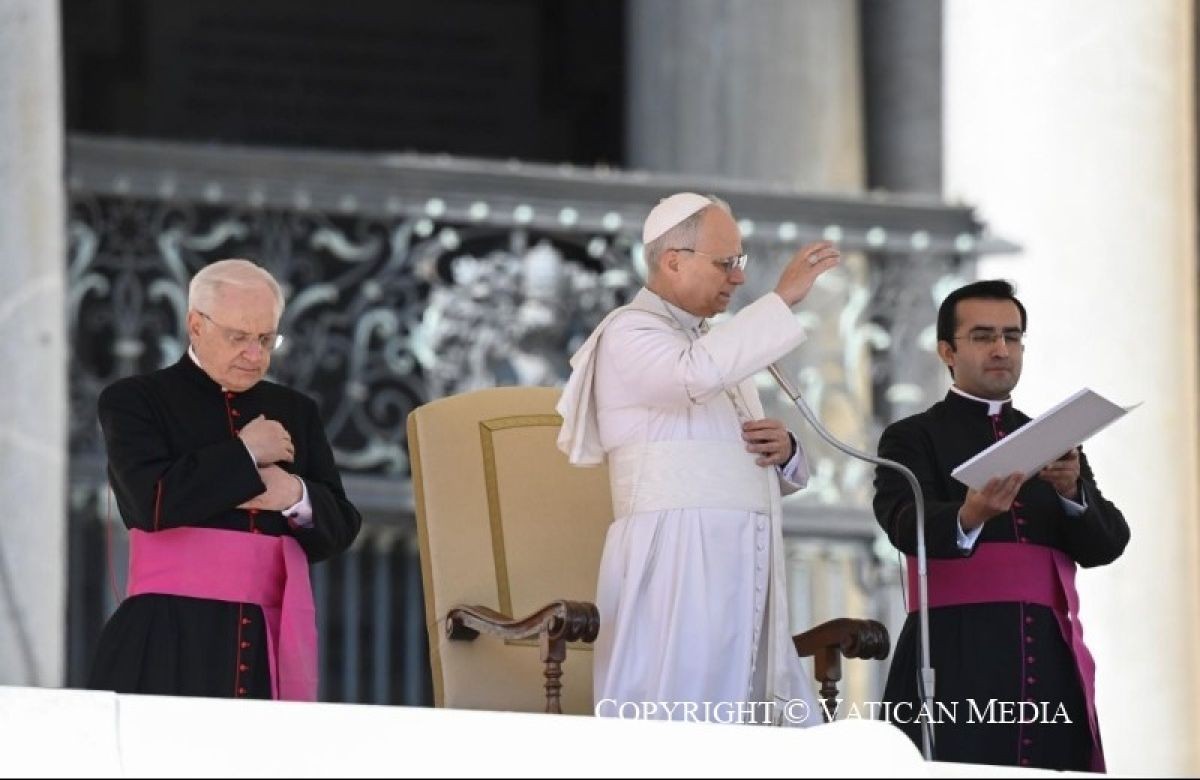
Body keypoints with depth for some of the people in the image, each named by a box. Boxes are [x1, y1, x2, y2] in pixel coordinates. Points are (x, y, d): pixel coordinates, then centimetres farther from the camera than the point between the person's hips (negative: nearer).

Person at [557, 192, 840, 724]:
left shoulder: (714, 342, 24)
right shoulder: (630, 333, -2)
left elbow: (761, 475, 29)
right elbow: (698, 373, -26)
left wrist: (785, 451, 5)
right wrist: (783, 298, -21)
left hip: (742, 566, 8)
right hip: (677, 564, -8)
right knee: (671, 728, -13)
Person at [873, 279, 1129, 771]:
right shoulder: (912, 439, 7)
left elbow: (1106, 544, 8)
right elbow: (908, 527, -11)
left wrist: (1072, 493, -13)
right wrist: (969, 518, -33)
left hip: (1052, 661, 4)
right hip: (957, 663, -3)